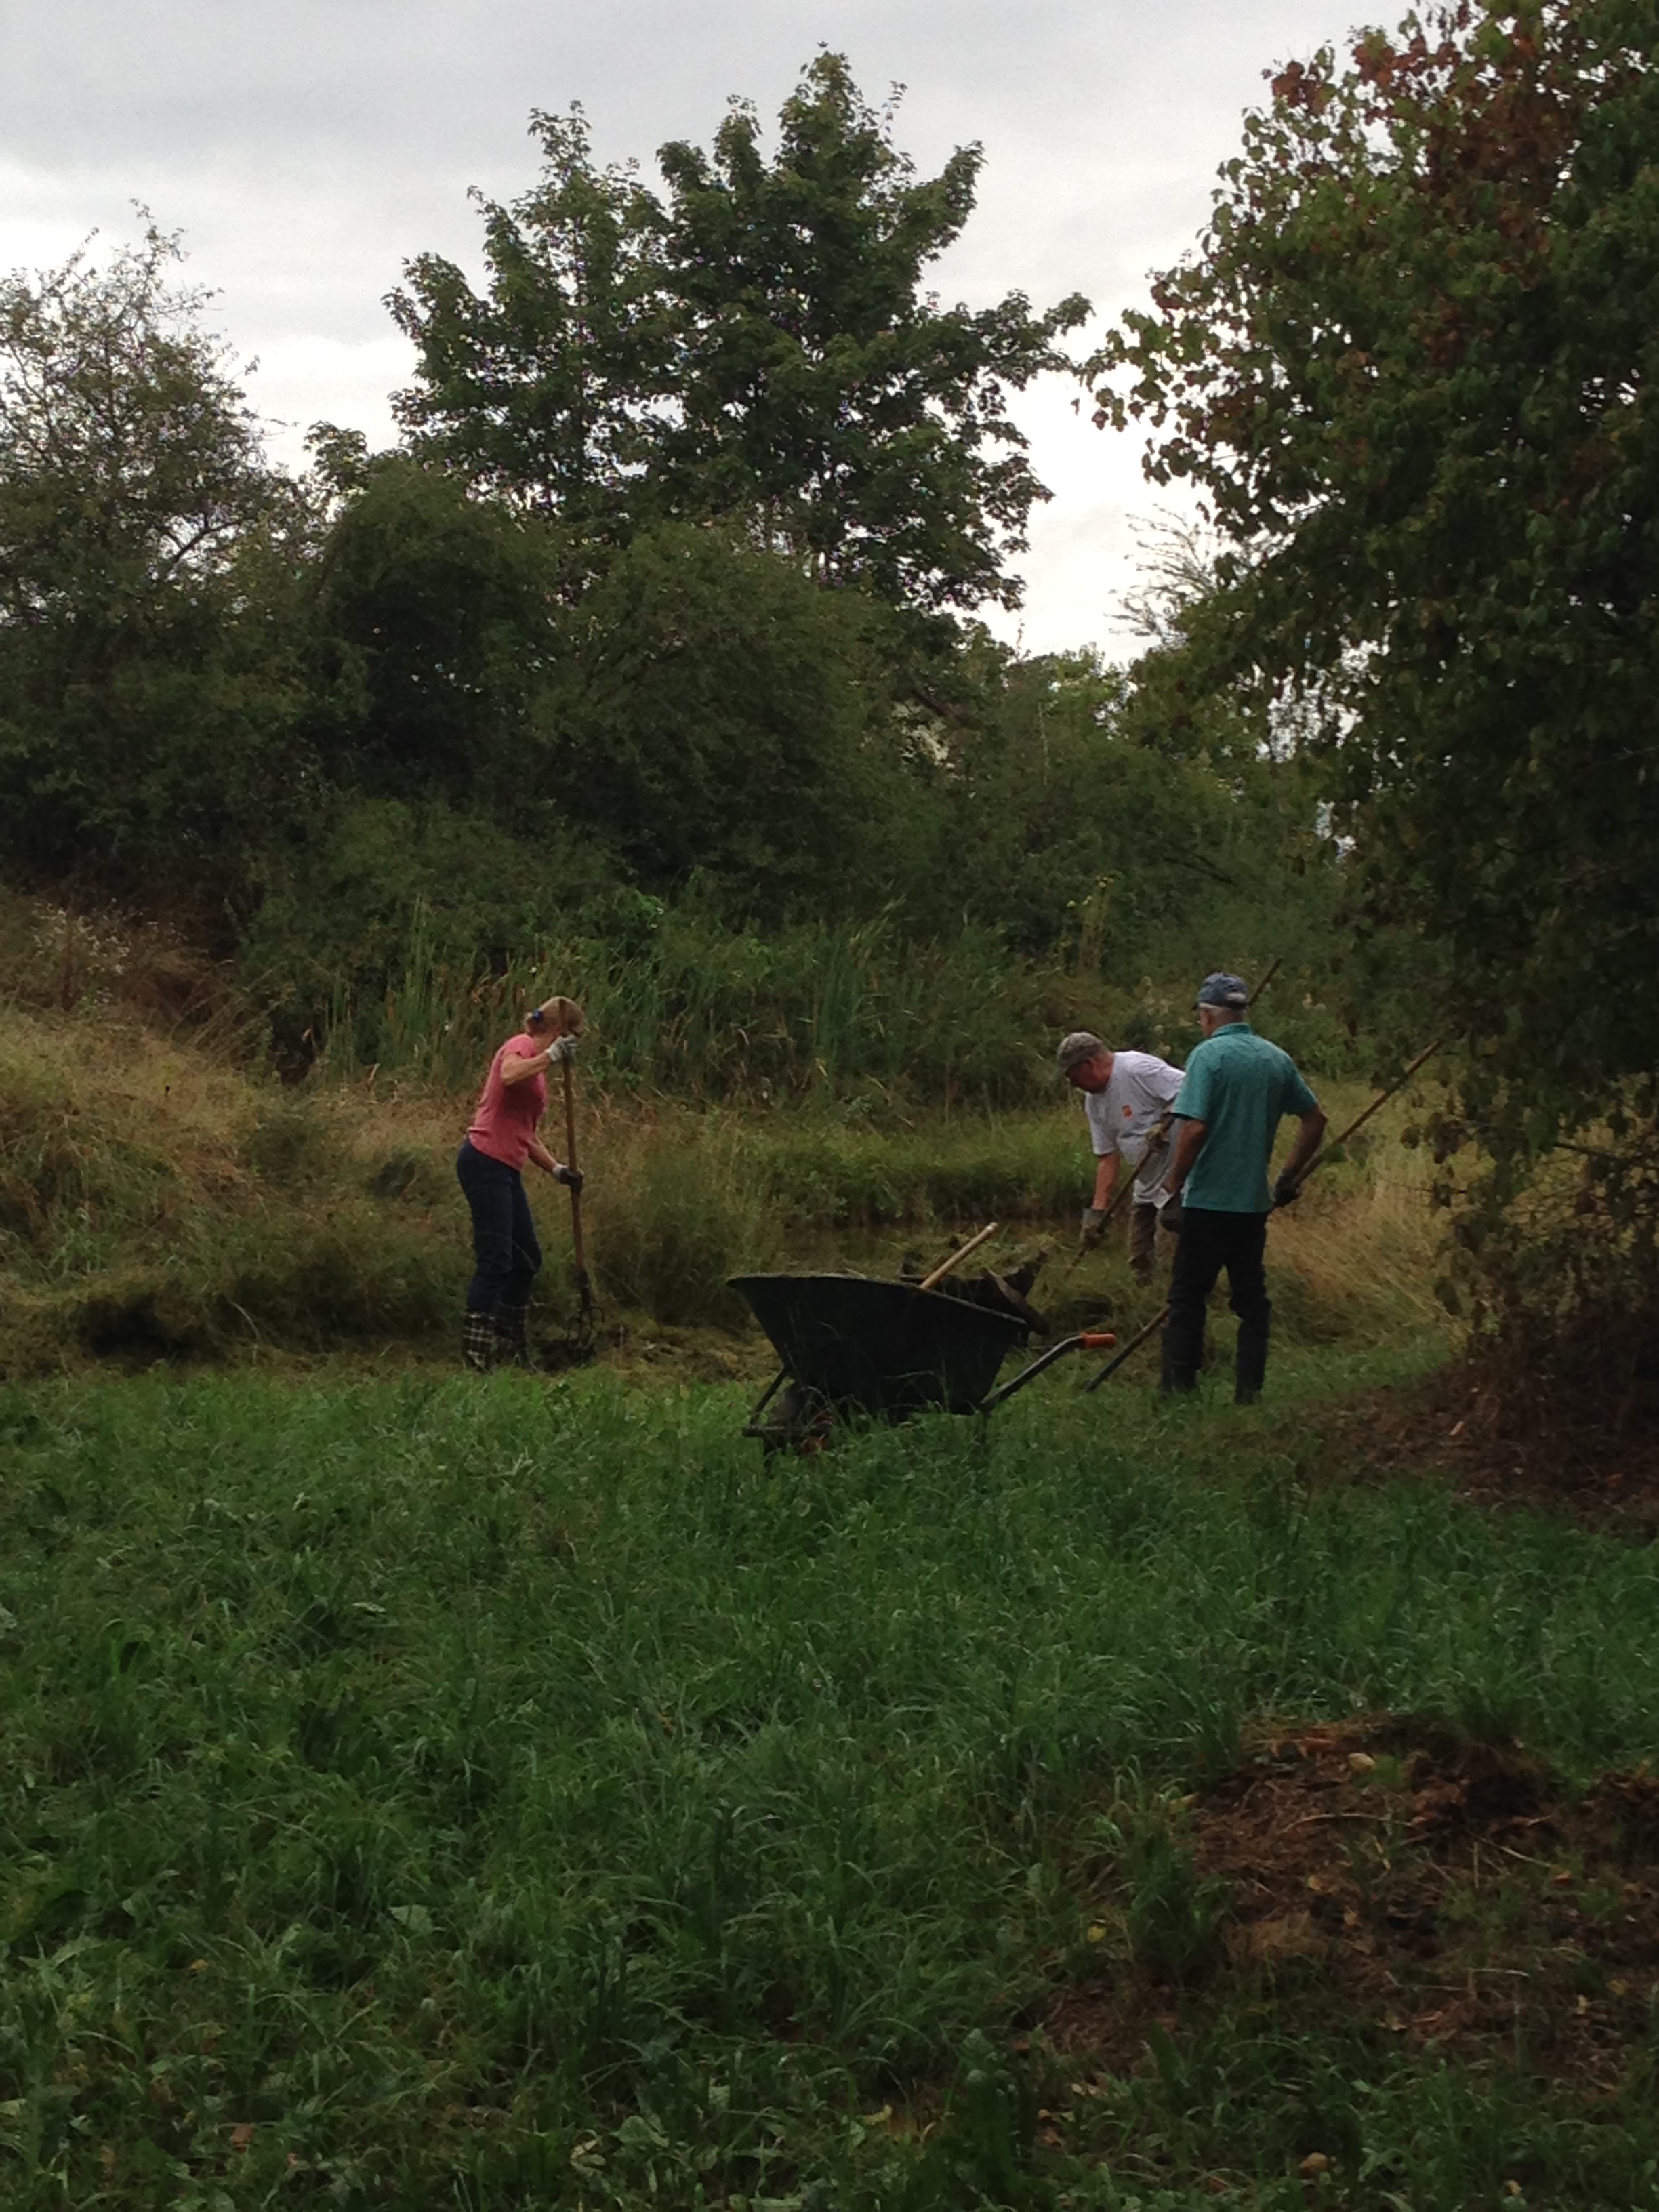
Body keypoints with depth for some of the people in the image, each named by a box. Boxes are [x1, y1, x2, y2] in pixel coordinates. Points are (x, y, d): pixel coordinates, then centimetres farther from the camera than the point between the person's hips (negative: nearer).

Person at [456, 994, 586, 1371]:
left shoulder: (538, 1063, 21)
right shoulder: (521, 1046, -6)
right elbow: (509, 1075, -32)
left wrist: (557, 1169, 14)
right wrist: (550, 1057, -25)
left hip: (505, 1170, 10)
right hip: (485, 1162, -10)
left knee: (527, 1259, 15)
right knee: (495, 1260, -12)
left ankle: (512, 1347, 24)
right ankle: (474, 1353, -11)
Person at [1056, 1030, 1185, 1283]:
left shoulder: (1138, 1069, -16)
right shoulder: (1094, 1101, 12)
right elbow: (1107, 1159, 14)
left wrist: (1165, 1123, -28)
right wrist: (1098, 1212, 8)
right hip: (1147, 1188, 10)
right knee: (1140, 1264, 11)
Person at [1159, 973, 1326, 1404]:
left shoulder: (1209, 1055, -12)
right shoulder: (1277, 1058, 7)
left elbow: (1194, 1127, -21)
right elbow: (1315, 1119, 13)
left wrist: (1175, 1182, -9)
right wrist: (1290, 1176, 19)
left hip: (1209, 1202, -6)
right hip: (1255, 1201, 6)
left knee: (1187, 1299, 3)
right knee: (1251, 1299, 12)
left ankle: (1178, 1389, 4)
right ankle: (1249, 1393, 12)